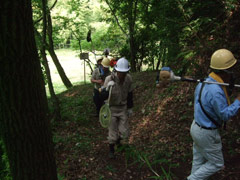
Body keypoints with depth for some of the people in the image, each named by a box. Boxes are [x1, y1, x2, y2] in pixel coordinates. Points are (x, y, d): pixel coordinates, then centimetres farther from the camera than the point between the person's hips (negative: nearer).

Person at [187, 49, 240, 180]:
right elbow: (225, 115, -22)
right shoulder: (216, 91, -31)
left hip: (196, 127, 9)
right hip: (206, 134, -9)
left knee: (198, 160, 23)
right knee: (216, 164, 13)